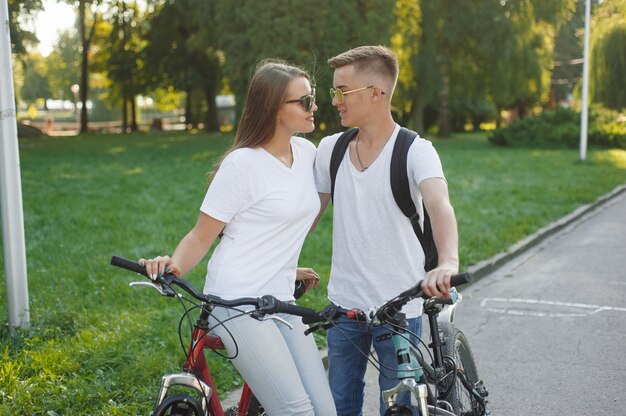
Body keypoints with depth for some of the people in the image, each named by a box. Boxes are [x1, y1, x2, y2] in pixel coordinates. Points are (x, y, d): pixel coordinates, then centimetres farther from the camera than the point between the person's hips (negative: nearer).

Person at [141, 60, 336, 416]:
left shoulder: (307, 152, 8)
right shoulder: (242, 164, -10)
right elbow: (201, 236, -8)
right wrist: (174, 266, -26)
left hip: (281, 302, 7)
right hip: (238, 302, -7)